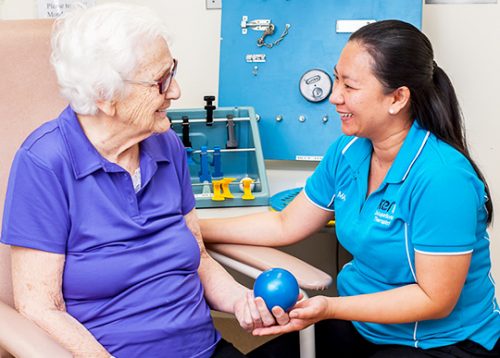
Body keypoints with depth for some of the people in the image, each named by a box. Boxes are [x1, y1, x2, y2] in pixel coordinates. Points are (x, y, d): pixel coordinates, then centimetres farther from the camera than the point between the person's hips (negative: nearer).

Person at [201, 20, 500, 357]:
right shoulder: (348, 151, -5)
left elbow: (435, 299, -23)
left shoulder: (440, 178, -27)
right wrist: (194, 228, -3)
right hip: (360, 321, 6)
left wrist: (329, 308, -32)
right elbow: (285, 226, 4)